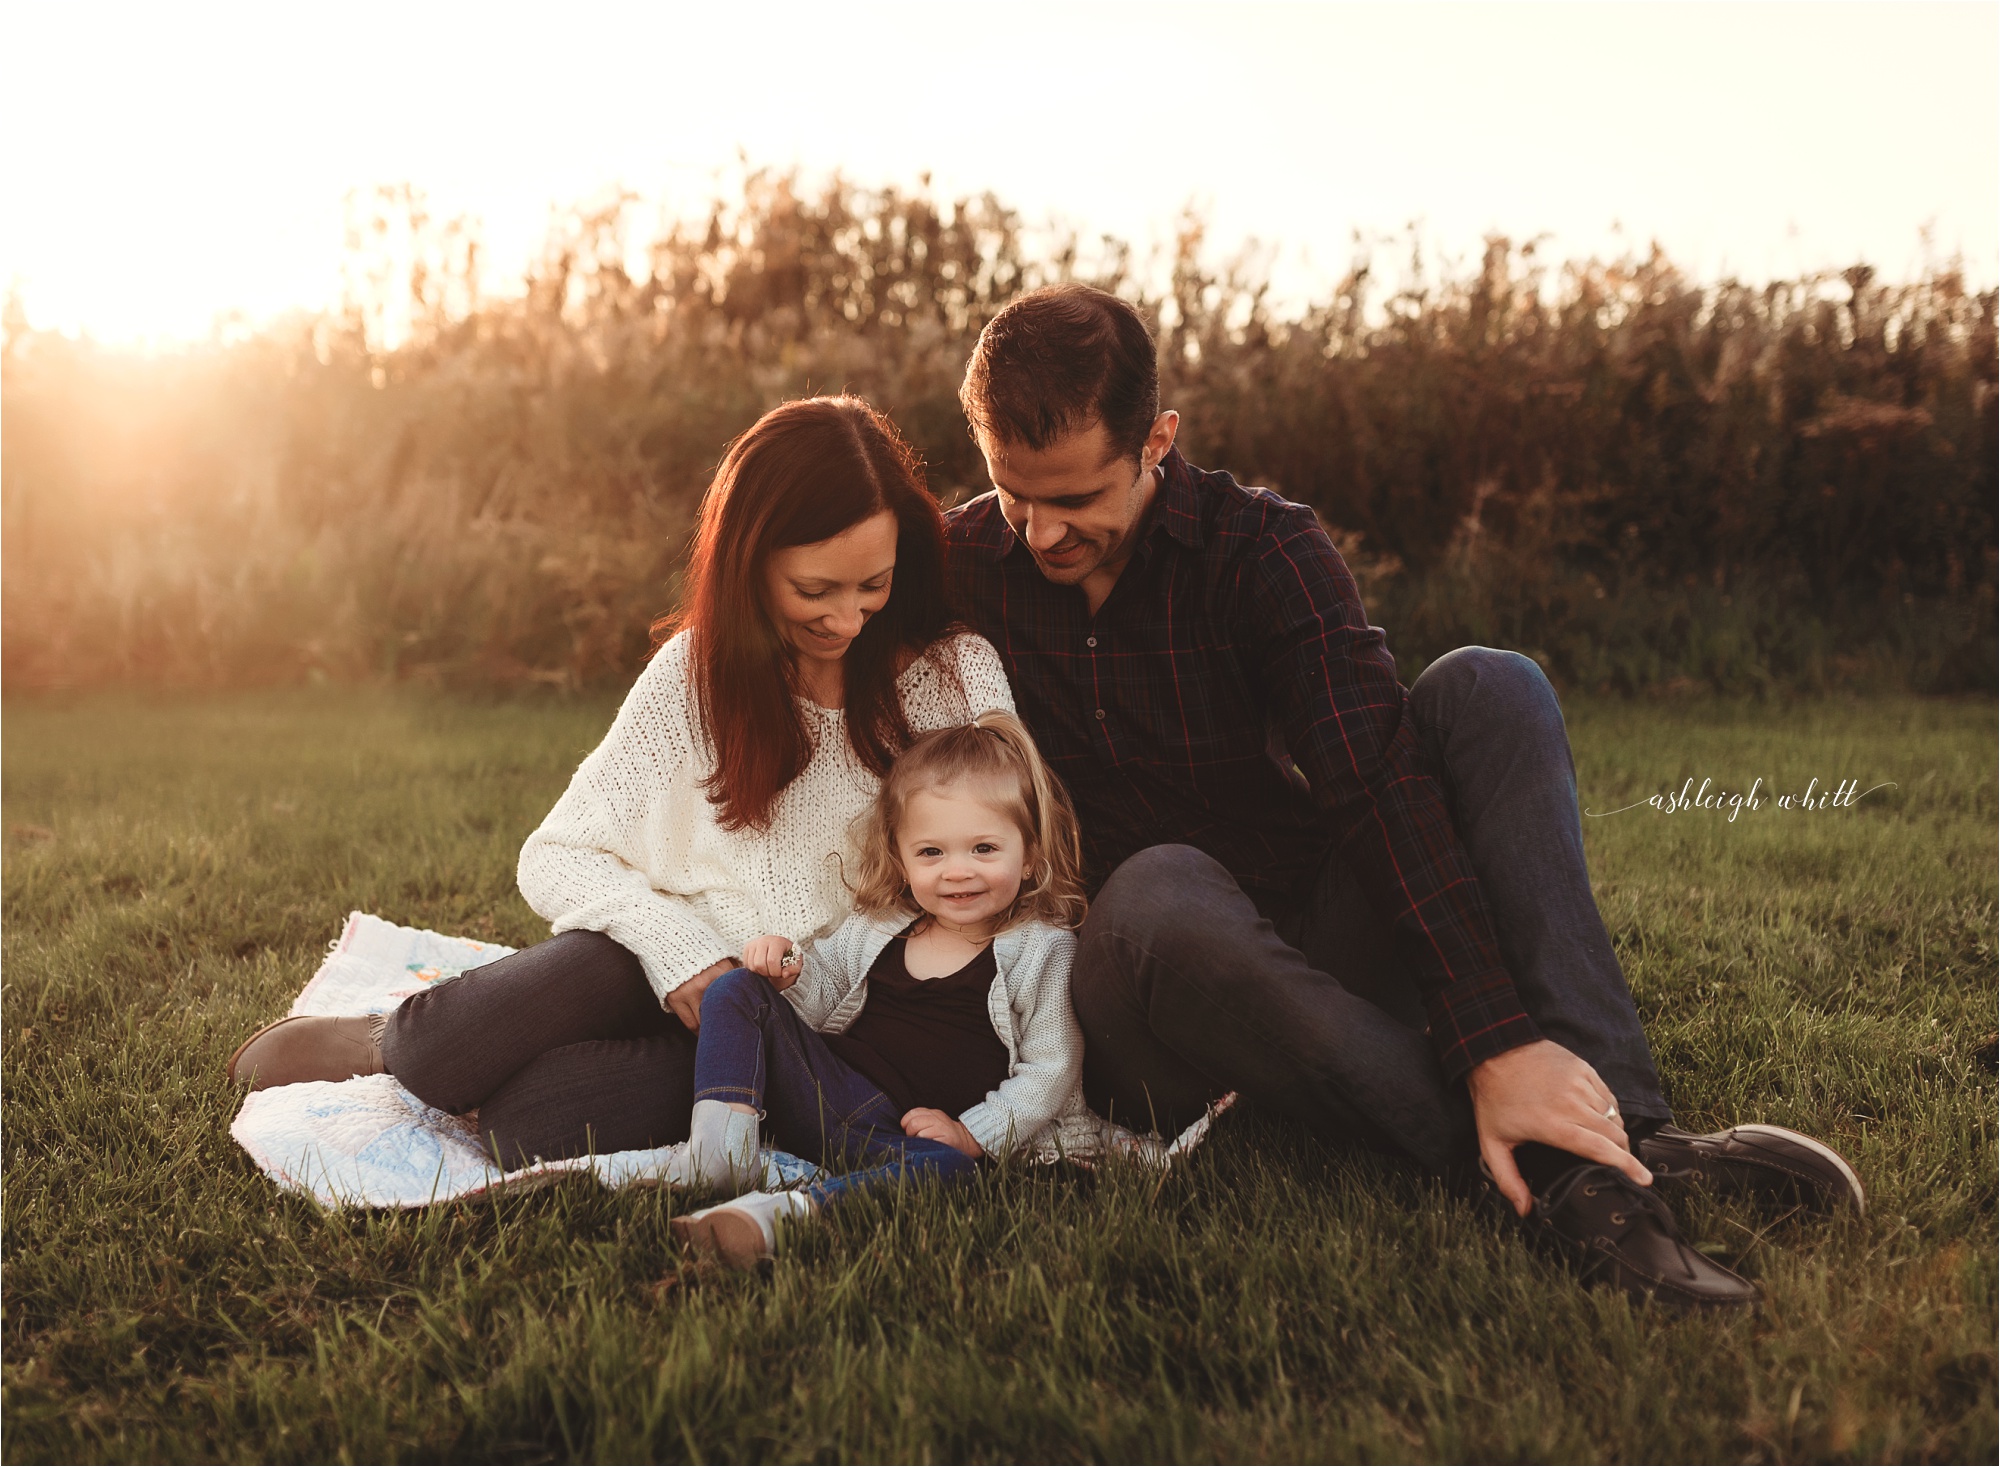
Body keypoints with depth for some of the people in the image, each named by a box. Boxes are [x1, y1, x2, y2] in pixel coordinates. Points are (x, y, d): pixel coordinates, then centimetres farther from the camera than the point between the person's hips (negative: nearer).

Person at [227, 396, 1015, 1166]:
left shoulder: (957, 675, -5)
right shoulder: (696, 668, 1)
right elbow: (554, 858, 1)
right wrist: (674, 941, -18)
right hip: (678, 978, 2)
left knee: (531, 1120, -28)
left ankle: (388, 1048, 2)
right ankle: (398, 1041, -3)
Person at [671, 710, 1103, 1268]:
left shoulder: (1044, 951, -1)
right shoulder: (877, 928, 10)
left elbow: (1049, 1070, -3)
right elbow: (821, 992, 21)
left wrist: (973, 1133, -13)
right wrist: (788, 972, -3)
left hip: (919, 1133, -4)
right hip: (828, 1093, 5)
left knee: (948, 1165, -41)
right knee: (736, 994, -6)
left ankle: (785, 1210, -57)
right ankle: (722, 1140, -25)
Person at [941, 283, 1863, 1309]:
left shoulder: (1260, 550, -6)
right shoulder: (959, 566, -1)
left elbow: (1375, 780, -21)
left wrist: (1498, 1038, -33)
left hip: (1304, 951, 1)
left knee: (1485, 691, -20)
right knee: (1161, 890, -38)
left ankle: (1611, 1130, -33)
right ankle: (1556, 1183, -35)